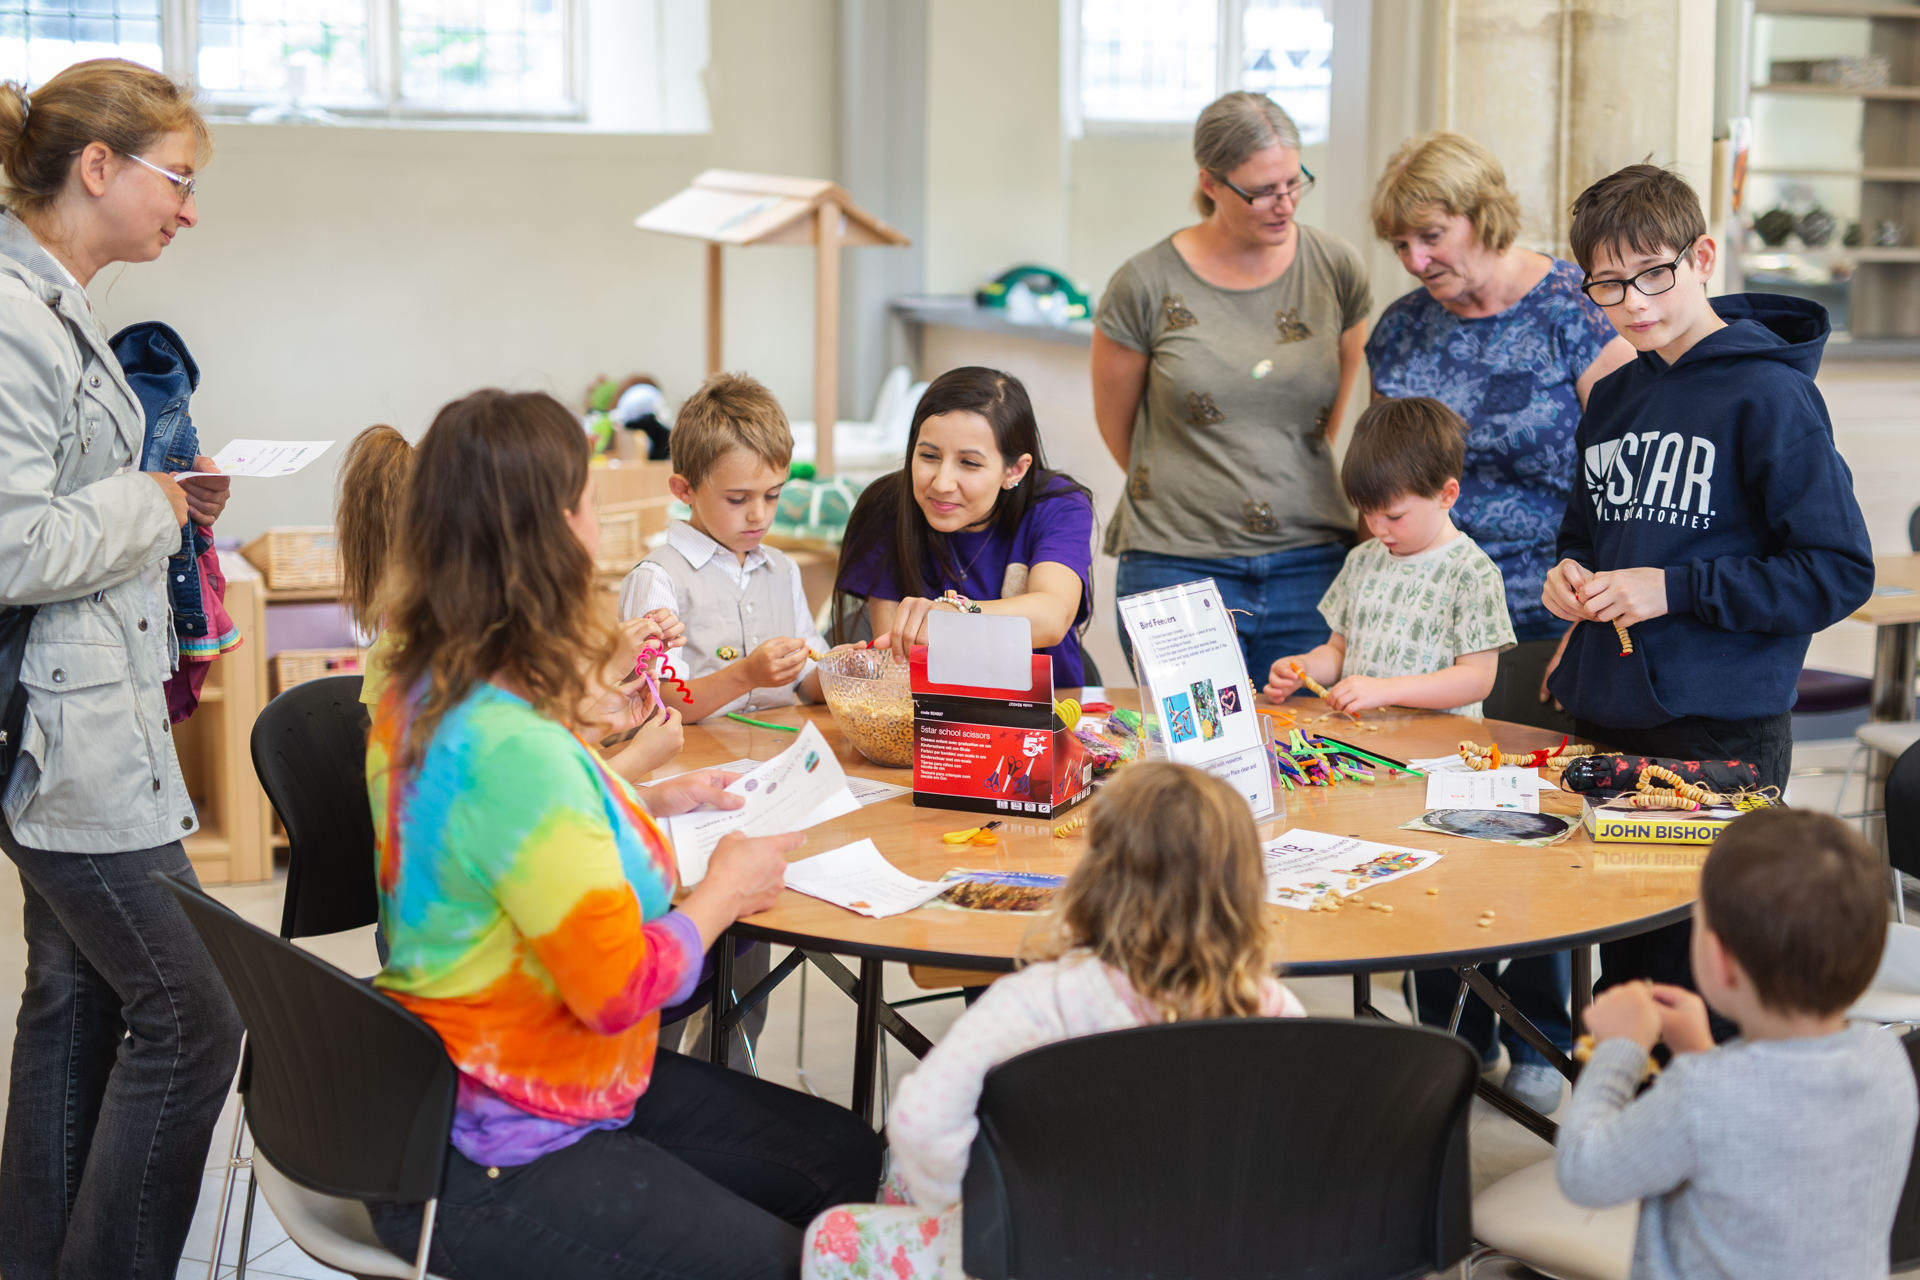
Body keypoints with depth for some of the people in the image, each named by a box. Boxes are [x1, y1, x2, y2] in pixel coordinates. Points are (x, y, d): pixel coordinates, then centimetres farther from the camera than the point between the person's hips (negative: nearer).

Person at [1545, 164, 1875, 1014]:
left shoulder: (1769, 395, -10)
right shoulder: (1611, 400, 12)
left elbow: (1839, 574, -13)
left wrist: (1675, 589, -17)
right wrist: (1569, 574, 2)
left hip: (1721, 736, -7)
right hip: (1605, 725, 7)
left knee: (1696, 989, -2)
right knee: (1618, 979, 15)